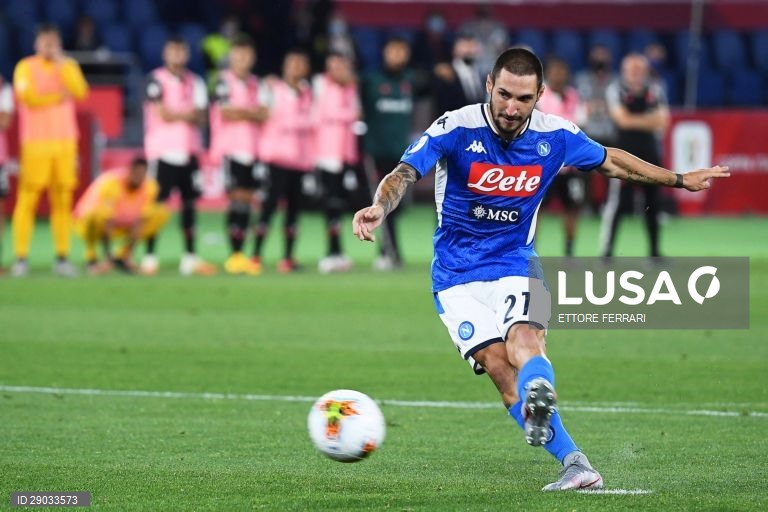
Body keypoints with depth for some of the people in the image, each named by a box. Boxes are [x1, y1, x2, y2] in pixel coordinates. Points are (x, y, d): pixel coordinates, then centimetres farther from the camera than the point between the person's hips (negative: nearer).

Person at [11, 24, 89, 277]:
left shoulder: (68, 66, 13)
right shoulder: (26, 67, 2)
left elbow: (80, 92, -4)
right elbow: (27, 96, -13)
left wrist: (61, 63, -7)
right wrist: (58, 95, -5)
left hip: (65, 143, 4)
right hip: (36, 143, -4)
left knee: (63, 199, 0)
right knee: (28, 199, -8)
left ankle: (62, 258, 3)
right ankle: (21, 258, -7)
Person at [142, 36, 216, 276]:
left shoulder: (195, 82, 14)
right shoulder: (157, 80, -3)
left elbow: (200, 119, 6)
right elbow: (163, 114, -12)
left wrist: (176, 114, -12)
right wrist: (188, 114, 0)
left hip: (189, 150, 5)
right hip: (163, 150, -5)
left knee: (189, 202, 4)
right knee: (157, 202, -5)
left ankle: (190, 257, 8)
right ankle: (149, 257, -3)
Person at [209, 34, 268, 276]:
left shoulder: (255, 84, 17)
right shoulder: (224, 81, -3)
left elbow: (264, 115, 10)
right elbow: (226, 114, -13)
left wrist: (241, 112, -7)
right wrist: (253, 113, 0)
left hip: (252, 150, 6)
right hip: (231, 149, -6)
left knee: (247, 200, 3)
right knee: (238, 198, -11)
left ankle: (240, 254, 7)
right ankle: (234, 254, -10)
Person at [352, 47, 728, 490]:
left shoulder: (556, 136, -5)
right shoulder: (456, 129, -15)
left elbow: (610, 160, 14)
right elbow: (404, 174, -24)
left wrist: (680, 180, 22)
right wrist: (379, 209, -47)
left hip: (516, 264, 1)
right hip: (457, 275, -1)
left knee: (525, 342, -30)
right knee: (498, 365, -20)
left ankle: (539, 400, -61)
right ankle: (575, 465, -20)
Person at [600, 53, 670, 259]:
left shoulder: (656, 91, 7)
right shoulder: (615, 90, -3)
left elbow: (662, 122, -1)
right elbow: (622, 119, -14)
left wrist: (636, 121, -15)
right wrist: (650, 120, -12)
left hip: (650, 153, 4)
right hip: (625, 153, -4)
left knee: (653, 203, 7)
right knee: (617, 203, -8)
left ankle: (654, 250, 17)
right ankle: (606, 251, -5)